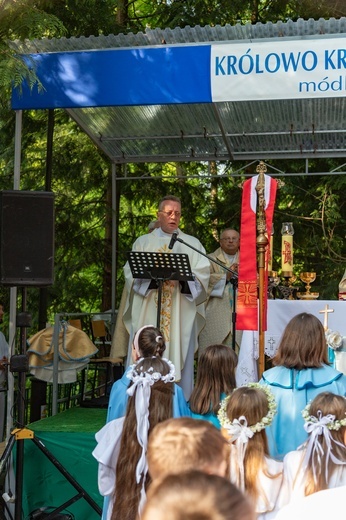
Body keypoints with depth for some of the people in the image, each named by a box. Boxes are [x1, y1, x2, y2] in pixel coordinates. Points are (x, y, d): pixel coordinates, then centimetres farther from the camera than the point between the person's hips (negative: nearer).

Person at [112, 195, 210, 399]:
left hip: (180, 314, 0)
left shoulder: (192, 244, 12)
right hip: (148, 312, 0)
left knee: (178, 355, -1)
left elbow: (202, 275, 1)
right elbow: (131, 273, 1)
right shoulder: (143, 242, 13)